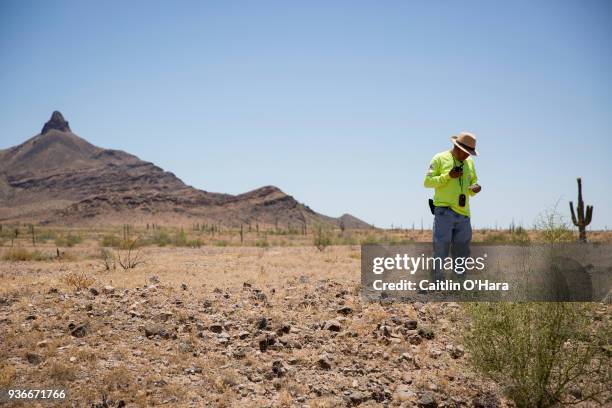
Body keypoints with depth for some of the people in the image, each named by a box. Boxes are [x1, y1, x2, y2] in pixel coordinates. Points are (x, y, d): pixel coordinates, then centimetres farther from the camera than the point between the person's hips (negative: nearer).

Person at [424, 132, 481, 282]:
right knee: (441, 247, -8)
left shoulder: (470, 162, 16)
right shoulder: (440, 158, 0)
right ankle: (438, 280, -3)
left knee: (462, 250, 7)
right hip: (444, 211, -5)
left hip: (463, 213, 5)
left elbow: (472, 184, 23)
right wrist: (448, 176, -15)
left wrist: (475, 189, -1)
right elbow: (427, 181, -3)